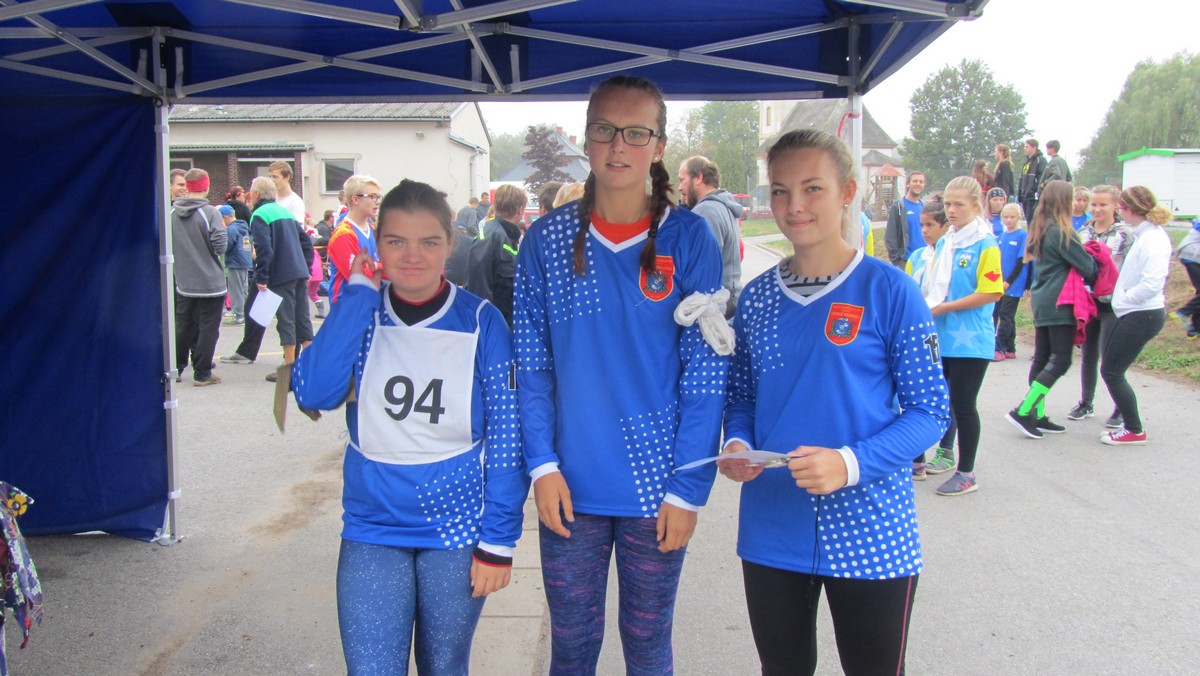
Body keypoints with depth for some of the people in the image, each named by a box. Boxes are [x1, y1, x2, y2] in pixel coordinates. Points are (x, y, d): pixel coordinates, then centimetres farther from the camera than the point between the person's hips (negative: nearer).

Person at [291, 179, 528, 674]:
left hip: (457, 530, -1)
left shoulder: (480, 322, -7)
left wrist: (499, 541, -9)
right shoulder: (360, 315, -1)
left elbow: (505, 436, -7)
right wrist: (357, 296, -15)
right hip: (373, 529, 1)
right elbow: (313, 393, -17)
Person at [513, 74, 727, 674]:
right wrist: (543, 464, -7)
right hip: (571, 487, 1)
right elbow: (531, 366, 2)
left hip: (655, 486, -1)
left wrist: (688, 488, -9)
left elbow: (705, 373, -6)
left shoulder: (688, 238, -4)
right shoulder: (546, 239, 0)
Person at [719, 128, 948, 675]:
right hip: (771, 532, 4)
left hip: (868, 532, -4)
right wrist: (737, 445, -9)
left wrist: (851, 463, -22)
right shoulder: (757, 297, 5)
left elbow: (930, 411, -7)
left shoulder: (888, 290, -8)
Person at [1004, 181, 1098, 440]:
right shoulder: (1062, 232, -15)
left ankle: (1038, 416, 13)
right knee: (1060, 361, -5)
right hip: (1059, 304, -9)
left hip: (1041, 300, 9)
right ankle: (1022, 411, -11)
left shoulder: (1039, 229, 10)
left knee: (1041, 358, 10)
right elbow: (1087, 266, -11)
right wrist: (1095, 280, 11)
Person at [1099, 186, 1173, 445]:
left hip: (1142, 316, -9)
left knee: (1111, 371, -3)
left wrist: (1122, 298, -16)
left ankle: (1135, 431, 8)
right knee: (1111, 369, 14)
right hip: (1135, 314, 9)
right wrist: (1121, 296, 2)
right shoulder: (1145, 235, 10)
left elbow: (1152, 284, -28)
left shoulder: (1153, 239, -19)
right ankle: (1131, 425, 22)